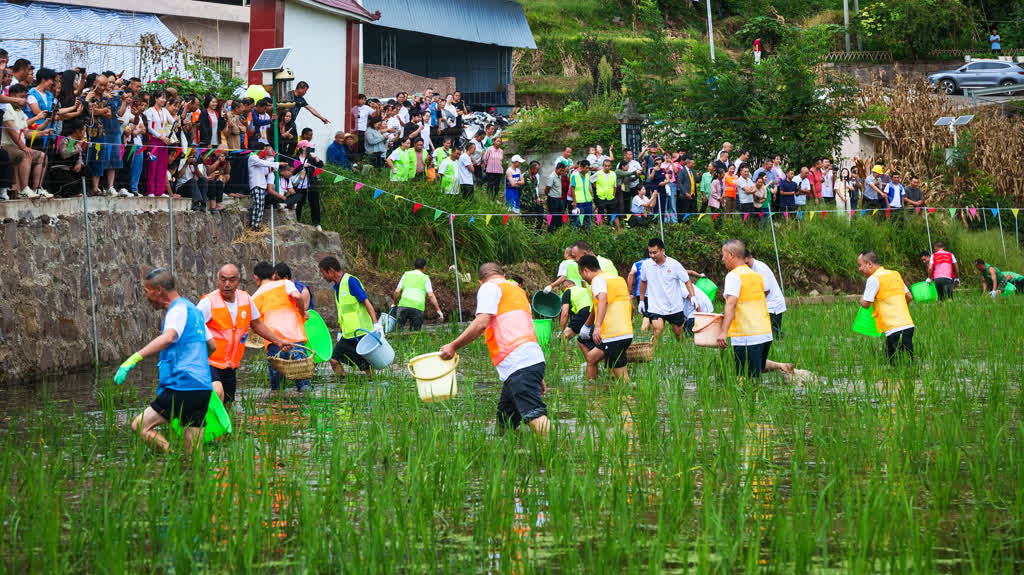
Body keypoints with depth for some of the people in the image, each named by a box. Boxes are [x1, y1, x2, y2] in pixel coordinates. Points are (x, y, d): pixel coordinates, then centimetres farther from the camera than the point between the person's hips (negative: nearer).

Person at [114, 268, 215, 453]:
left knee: (140, 426, -7)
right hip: (202, 387, 9)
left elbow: (167, 338, -28)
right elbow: (212, 346, 33)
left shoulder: (179, 309, -7)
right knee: (193, 454, 6)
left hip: (182, 387, -9)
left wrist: (133, 360, -36)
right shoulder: (193, 310, 22)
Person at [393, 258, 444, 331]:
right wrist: (439, 311, 4)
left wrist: (395, 303, 31)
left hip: (404, 304, 1)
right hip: (418, 307, -1)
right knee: (415, 331, 3)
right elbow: (431, 295, 3)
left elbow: (397, 291, 15)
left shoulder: (406, 275, 20)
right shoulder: (425, 278, 14)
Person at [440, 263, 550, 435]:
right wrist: (538, 377, 31)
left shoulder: (489, 287, 7)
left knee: (535, 417, -21)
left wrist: (453, 346, -4)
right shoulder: (517, 290, 32)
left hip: (518, 362, -8)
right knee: (505, 424, 10)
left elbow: (481, 323, -10)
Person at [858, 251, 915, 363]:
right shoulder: (895, 274, 17)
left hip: (895, 329, -9)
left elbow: (865, 304, -7)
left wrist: (862, 299, 15)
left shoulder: (874, 279, -8)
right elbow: (909, 297, 21)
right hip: (907, 324, 9)